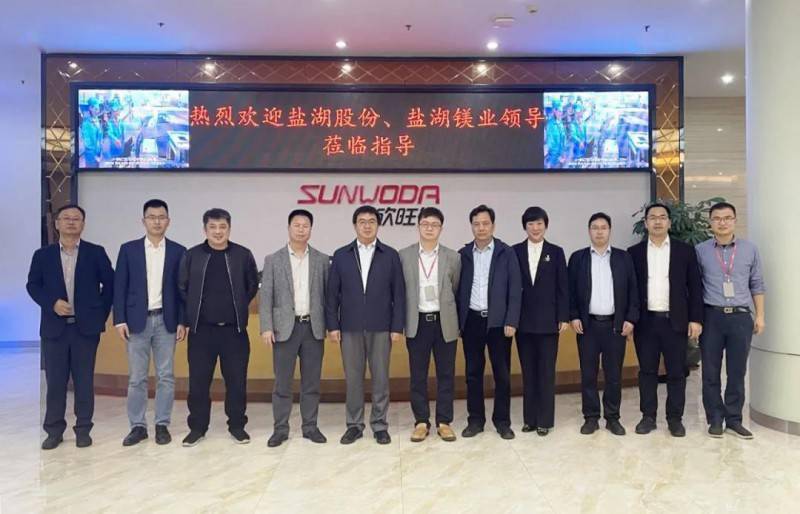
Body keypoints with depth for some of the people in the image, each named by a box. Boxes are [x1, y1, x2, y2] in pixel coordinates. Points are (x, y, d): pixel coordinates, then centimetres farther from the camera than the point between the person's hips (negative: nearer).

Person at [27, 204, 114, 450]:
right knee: (55, 381, 5)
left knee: (84, 381, 4)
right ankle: (54, 430, 17)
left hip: (86, 326, -1)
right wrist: (52, 303, -9)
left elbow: (110, 283, 4)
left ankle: (83, 429, 14)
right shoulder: (42, 255, 6)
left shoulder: (96, 252, 2)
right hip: (54, 326, 1)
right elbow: (33, 285, 7)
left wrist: (101, 313, -1)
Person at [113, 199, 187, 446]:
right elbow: (120, 286, 2)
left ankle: (162, 425, 14)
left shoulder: (178, 251, 4)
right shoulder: (128, 249, 4)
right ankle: (138, 426, 14)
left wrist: (182, 321, -3)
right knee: (136, 377, 5)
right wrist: (120, 320, -5)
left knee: (166, 376, 4)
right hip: (137, 320, 0)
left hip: (166, 320, 0)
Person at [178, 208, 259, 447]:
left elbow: (253, 286, 9)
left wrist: (238, 308, 8)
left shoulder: (243, 255, 0)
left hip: (234, 330, 0)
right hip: (201, 330, 0)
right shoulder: (191, 256, 1)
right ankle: (197, 427, 20)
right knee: (198, 381, 6)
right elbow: (182, 288, 9)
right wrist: (192, 315, 9)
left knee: (236, 380, 5)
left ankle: (237, 426, 19)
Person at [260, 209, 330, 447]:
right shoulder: (273, 260, 3)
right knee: (282, 382, 4)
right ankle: (280, 429, 14)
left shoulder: (322, 260, 6)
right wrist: (266, 327, -9)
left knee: (311, 382, 7)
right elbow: (266, 296, 0)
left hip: (313, 328, 1)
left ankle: (310, 427, 18)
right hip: (285, 327, -1)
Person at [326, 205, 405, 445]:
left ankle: (379, 425, 17)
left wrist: (397, 327, -5)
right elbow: (332, 293, 5)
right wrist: (332, 325, -1)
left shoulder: (390, 255, 3)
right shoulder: (341, 255, 5)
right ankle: (354, 424, 19)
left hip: (380, 327, -1)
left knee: (380, 377, 5)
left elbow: (398, 293, 1)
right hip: (350, 327, 1)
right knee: (353, 378, 7)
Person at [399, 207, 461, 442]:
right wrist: (401, 321, 4)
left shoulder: (453, 257, 3)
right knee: (418, 375, 6)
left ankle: (444, 422, 17)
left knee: (445, 374, 6)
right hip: (417, 323, 0)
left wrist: (452, 319, 10)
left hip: (445, 323, 0)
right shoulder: (404, 255, 2)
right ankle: (421, 422, 17)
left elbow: (456, 291, 10)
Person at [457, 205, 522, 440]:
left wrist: (511, 322, -10)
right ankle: (475, 419, 19)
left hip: (498, 321, -1)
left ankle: (502, 421, 17)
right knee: (473, 372, 8)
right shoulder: (463, 254, 5)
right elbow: (458, 289, 6)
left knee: (502, 373, 5)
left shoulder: (507, 253, 0)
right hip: (471, 321, 2)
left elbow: (515, 289, -3)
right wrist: (457, 322, 2)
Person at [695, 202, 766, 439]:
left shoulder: (750, 249, 5)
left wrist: (760, 315, 7)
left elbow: (757, 285, 10)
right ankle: (715, 419, 17)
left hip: (741, 317, 1)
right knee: (711, 372, 5)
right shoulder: (700, 250, 1)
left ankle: (734, 419, 18)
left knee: (737, 371, 7)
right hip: (711, 317, -1)